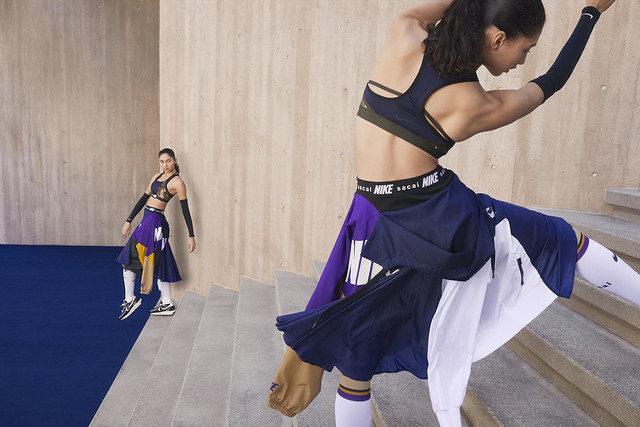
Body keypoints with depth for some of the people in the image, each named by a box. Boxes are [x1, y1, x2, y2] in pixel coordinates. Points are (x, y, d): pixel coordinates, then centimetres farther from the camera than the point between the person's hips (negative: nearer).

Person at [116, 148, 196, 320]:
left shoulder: (177, 182, -9)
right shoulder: (157, 176, 13)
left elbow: (185, 210, -11)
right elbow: (144, 198, 16)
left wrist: (191, 236, -12)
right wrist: (129, 220, 14)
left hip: (155, 222, -8)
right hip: (147, 221, 8)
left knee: (129, 258, -4)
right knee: (159, 262, 10)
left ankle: (130, 299, 6)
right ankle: (166, 304, 17)